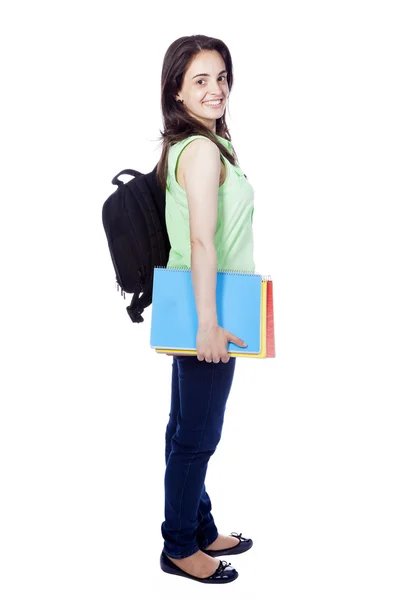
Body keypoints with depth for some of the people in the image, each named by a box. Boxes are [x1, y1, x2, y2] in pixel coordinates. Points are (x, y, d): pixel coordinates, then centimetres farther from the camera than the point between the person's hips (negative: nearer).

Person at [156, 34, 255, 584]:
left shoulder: (188, 145, 12)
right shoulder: (203, 149, -17)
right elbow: (202, 241, -23)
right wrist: (209, 325, -24)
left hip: (198, 311, 10)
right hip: (206, 312, -10)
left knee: (189, 430, 18)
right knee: (198, 435, 4)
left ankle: (200, 530, 35)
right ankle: (180, 548, 22)